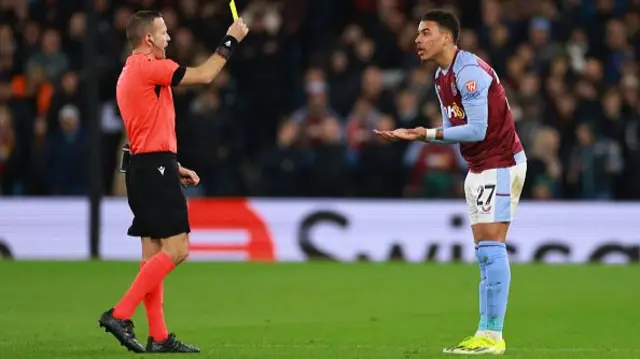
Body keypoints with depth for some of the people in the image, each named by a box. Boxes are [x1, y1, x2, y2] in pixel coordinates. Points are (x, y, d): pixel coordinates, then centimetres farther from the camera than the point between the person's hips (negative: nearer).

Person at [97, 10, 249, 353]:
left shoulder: (131, 72, 19)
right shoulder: (148, 67, -12)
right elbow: (204, 75, -10)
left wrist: (174, 168, 24)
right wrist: (231, 40, 2)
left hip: (143, 169, 10)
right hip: (155, 169, -10)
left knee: (153, 253, 8)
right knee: (175, 249, -11)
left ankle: (158, 336, 7)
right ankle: (120, 314, -16)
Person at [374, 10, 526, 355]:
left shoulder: (469, 72, -19)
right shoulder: (442, 78, 12)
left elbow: (477, 130, -24)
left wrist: (429, 134, -23)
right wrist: (412, 135, 4)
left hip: (500, 164, -10)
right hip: (478, 168, 10)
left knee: (490, 246, -13)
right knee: (485, 252, 7)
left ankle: (492, 336, -14)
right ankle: (485, 332, 7)